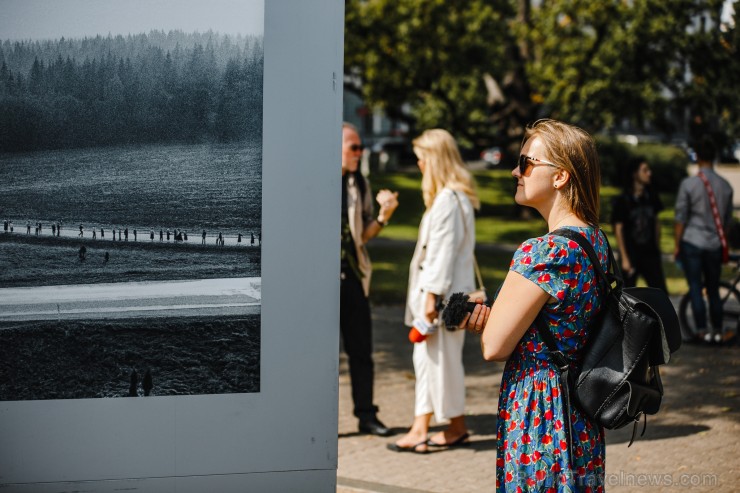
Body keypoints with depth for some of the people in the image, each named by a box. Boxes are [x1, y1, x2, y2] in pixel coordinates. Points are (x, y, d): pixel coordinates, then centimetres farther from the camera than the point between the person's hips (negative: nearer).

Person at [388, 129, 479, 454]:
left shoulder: (448, 199, -18)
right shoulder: (450, 195, 14)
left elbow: (444, 251, -21)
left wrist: (432, 294, -19)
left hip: (443, 291, -10)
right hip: (436, 289, 10)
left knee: (442, 358, 0)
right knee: (426, 357, 11)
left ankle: (456, 427, 11)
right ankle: (420, 430, 15)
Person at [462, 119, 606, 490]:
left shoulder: (541, 253, -22)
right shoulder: (595, 240, 7)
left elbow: (494, 346, -18)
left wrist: (483, 317, 4)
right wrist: (490, 317, -4)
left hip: (537, 417, -9)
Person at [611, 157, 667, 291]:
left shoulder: (651, 198, 6)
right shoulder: (621, 201, -8)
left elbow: (656, 223, 14)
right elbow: (618, 230, -9)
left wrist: (657, 249, 12)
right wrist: (624, 258, -12)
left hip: (650, 254, 4)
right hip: (631, 254, -4)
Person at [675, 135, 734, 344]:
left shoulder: (688, 184, -10)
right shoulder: (725, 186, 3)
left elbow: (680, 219, -8)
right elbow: (727, 220, 11)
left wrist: (676, 245, 1)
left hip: (692, 243, -4)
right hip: (715, 244, 4)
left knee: (695, 288, 0)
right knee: (714, 290, 12)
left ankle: (702, 330, -3)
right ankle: (717, 331, 14)